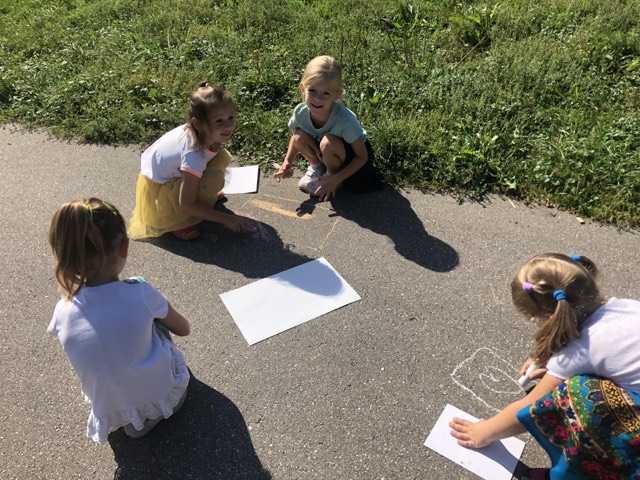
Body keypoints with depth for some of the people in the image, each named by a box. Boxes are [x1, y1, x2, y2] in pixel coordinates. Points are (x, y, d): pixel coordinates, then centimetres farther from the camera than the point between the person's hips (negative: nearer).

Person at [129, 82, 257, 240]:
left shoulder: (204, 132, -17)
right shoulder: (194, 154, -37)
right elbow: (187, 205, -29)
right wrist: (227, 219, -26)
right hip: (156, 190, -7)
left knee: (222, 157, -8)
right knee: (213, 178, -30)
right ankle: (181, 223, -10)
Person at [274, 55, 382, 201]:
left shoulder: (345, 120, -35)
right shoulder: (301, 112, -23)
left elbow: (362, 157, -23)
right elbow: (295, 138, 1)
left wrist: (335, 179, -30)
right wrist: (288, 161, -17)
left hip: (353, 157, -4)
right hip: (327, 152, 4)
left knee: (328, 142, -34)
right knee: (300, 137, -22)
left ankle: (331, 174, -3)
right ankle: (317, 167, 7)